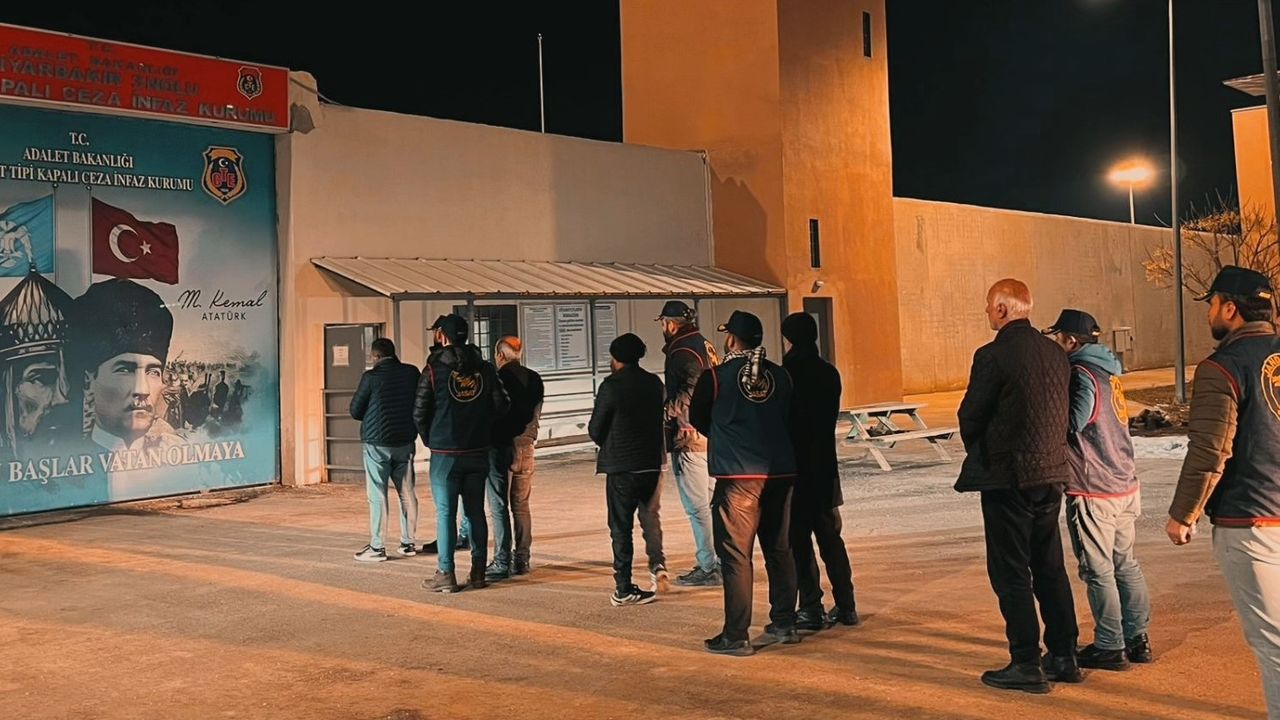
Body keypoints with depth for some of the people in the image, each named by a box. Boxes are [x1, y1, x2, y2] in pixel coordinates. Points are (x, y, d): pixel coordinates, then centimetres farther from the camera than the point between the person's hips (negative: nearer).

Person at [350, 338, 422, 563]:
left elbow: (355, 411, -3)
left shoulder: (371, 377, -10)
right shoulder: (412, 373, 1)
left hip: (377, 443, -4)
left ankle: (377, 547, 3)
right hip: (405, 441, 4)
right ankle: (408, 543, 17)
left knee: (377, 496, 1)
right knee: (407, 493, 11)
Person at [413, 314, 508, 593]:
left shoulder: (434, 369, -9)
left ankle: (446, 575, 4)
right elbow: (501, 406, 1)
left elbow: (419, 413, -8)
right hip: (478, 452, 4)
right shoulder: (485, 368, 3)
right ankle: (478, 571, 15)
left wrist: (430, 440, 8)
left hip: (445, 453, -4)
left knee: (445, 512, 2)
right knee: (476, 511, 11)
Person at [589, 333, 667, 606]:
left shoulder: (611, 386, -10)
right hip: (652, 462, 4)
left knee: (621, 525, 3)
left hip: (620, 466, -4)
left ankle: (624, 588, 6)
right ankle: (657, 561, 7)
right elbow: (662, 419, 11)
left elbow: (595, 430, -6)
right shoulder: (655, 383, 5)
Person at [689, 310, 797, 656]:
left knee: (735, 555, 0)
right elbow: (788, 419, 13)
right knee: (779, 550, 16)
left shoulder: (716, 377, -7)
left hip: (737, 476, -5)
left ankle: (736, 636, 2)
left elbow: (698, 419, 8)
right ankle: (784, 624, 25)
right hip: (780, 472, 5)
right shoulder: (780, 375, 4)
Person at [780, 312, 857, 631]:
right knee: (829, 535, 14)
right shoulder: (829, 373, 5)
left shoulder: (787, 374, -14)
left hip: (795, 465, -6)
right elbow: (830, 418, 11)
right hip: (825, 464, 6)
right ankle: (845, 606, 18)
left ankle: (812, 608, 4)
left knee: (798, 539, 2)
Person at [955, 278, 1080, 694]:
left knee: (1011, 573, 1)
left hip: (1007, 478, -7)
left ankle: (1026, 665, 6)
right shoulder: (1055, 353, 7)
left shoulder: (993, 355, -15)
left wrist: (980, 456, 11)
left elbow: (970, 416, -8)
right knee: (1050, 569, 16)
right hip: (1051, 475, 8)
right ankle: (1064, 658, 24)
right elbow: (1062, 413, 12)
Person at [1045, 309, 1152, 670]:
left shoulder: (1082, 375, -16)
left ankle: (1110, 647, 10)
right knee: (1126, 563, 16)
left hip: (1093, 492, -9)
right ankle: (1138, 639, 24)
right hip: (1125, 485, 9)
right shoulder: (1108, 371, 11)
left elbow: (1071, 423, -24)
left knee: (1098, 571, 2)